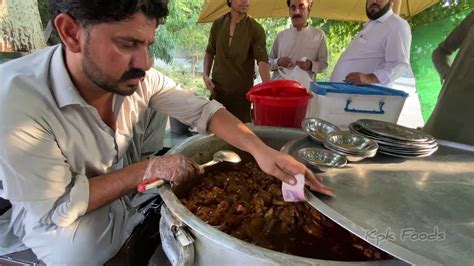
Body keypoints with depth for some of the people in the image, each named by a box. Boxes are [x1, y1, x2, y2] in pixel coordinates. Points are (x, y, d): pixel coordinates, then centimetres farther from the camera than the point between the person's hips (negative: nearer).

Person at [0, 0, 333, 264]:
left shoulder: (139, 77, -19)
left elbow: (202, 109, -16)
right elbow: (56, 205, -28)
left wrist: (260, 149, -30)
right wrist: (146, 170, -30)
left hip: (124, 181, 4)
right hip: (50, 209, -3)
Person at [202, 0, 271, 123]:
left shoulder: (256, 29, -8)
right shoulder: (218, 24, 3)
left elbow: (262, 60, -19)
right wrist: (206, 74, -1)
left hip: (242, 90, -3)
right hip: (218, 88, 3)